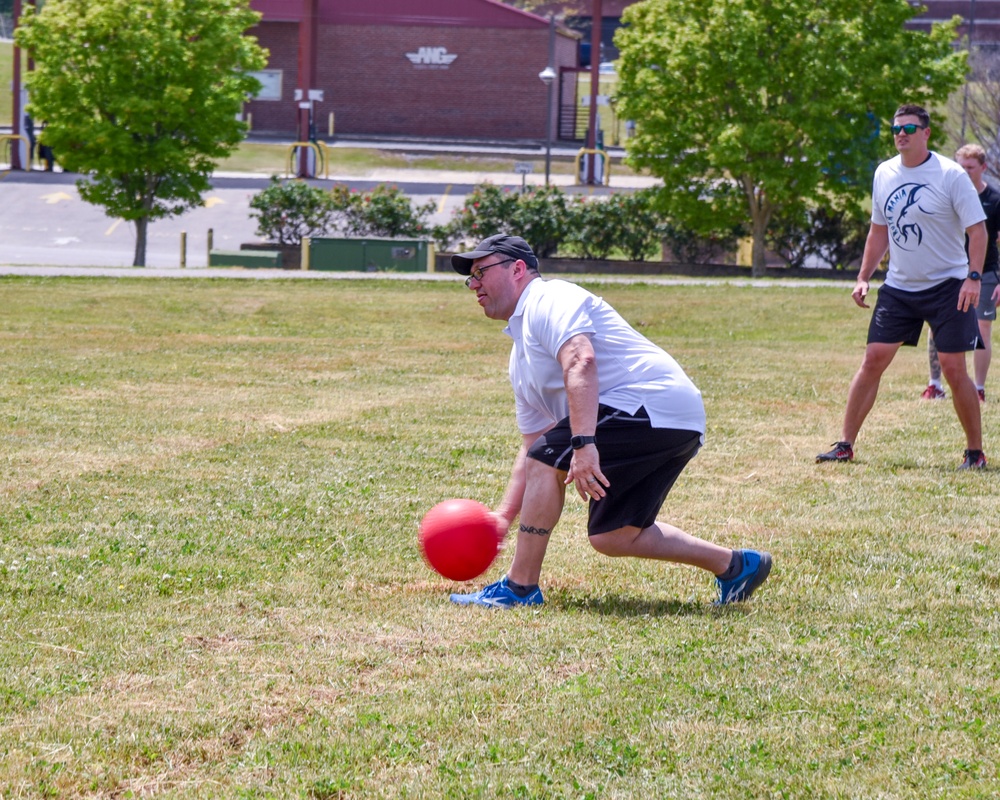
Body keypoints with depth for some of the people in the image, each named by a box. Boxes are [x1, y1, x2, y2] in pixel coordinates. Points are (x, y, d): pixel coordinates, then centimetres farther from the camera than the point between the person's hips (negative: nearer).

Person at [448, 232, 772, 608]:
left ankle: (520, 587, -8)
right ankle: (734, 565, 19)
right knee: (611, 537, 9)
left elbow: (581, 362, -24)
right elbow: (532, 446, 27)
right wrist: (503, 516, 18)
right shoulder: (521, 356, 25)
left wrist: (583, 444, -33)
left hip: (654, 402, -10)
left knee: (548, 460, -12)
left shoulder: (548, 299, -5)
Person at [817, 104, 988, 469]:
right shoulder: (884, 173, 6)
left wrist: (973, 276, -23)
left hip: (947, 286, -4)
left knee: (953, 368, -7)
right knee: (873, 360, -1)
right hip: (898, 286, 5)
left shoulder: (951, 175, -11)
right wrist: (863, 277, 10)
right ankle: (845, 444, 4)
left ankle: (975, 452, 6)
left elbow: (977, 229, -11)